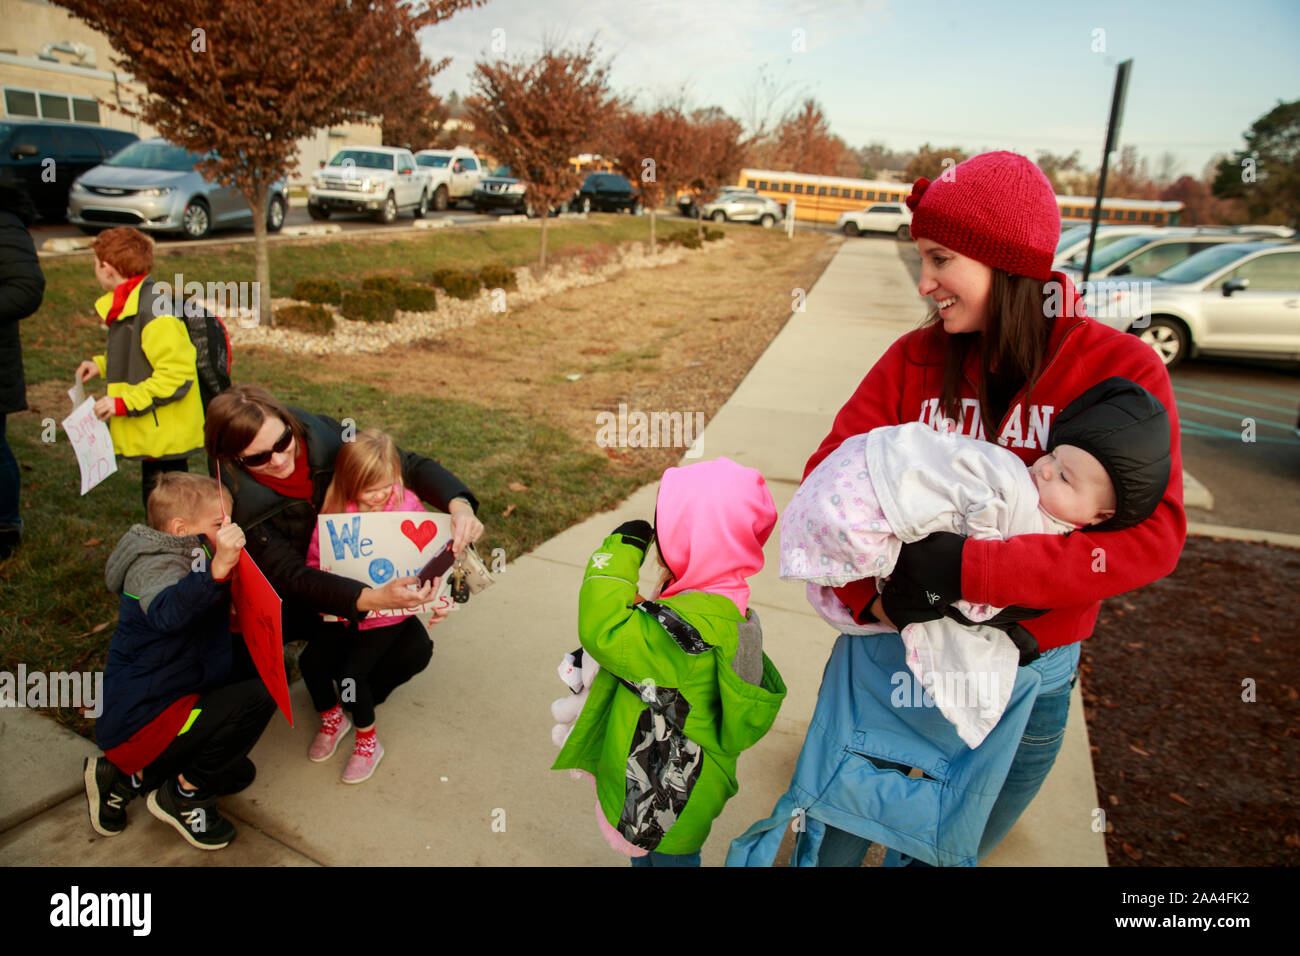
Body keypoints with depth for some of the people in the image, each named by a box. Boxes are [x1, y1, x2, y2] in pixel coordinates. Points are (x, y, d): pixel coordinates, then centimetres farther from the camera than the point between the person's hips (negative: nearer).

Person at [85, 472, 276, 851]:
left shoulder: (178, 558, 14)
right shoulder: (155, 565, -19)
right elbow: (166, 612, -46)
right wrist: (217, 568, -59)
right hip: (141, 720, -11)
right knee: (258, 696, -25)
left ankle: (125, 777, 16)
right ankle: (183, 794, -7)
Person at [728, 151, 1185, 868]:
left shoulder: (1122, 368, -12)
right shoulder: (915, 359, -6)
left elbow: (1153, 536, -21)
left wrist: (973, 567, -31)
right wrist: (871, 592, -25)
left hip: (1027, 680, 0)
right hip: (891, 652, 1)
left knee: (947, 851, 23)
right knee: (829, 844, 14)